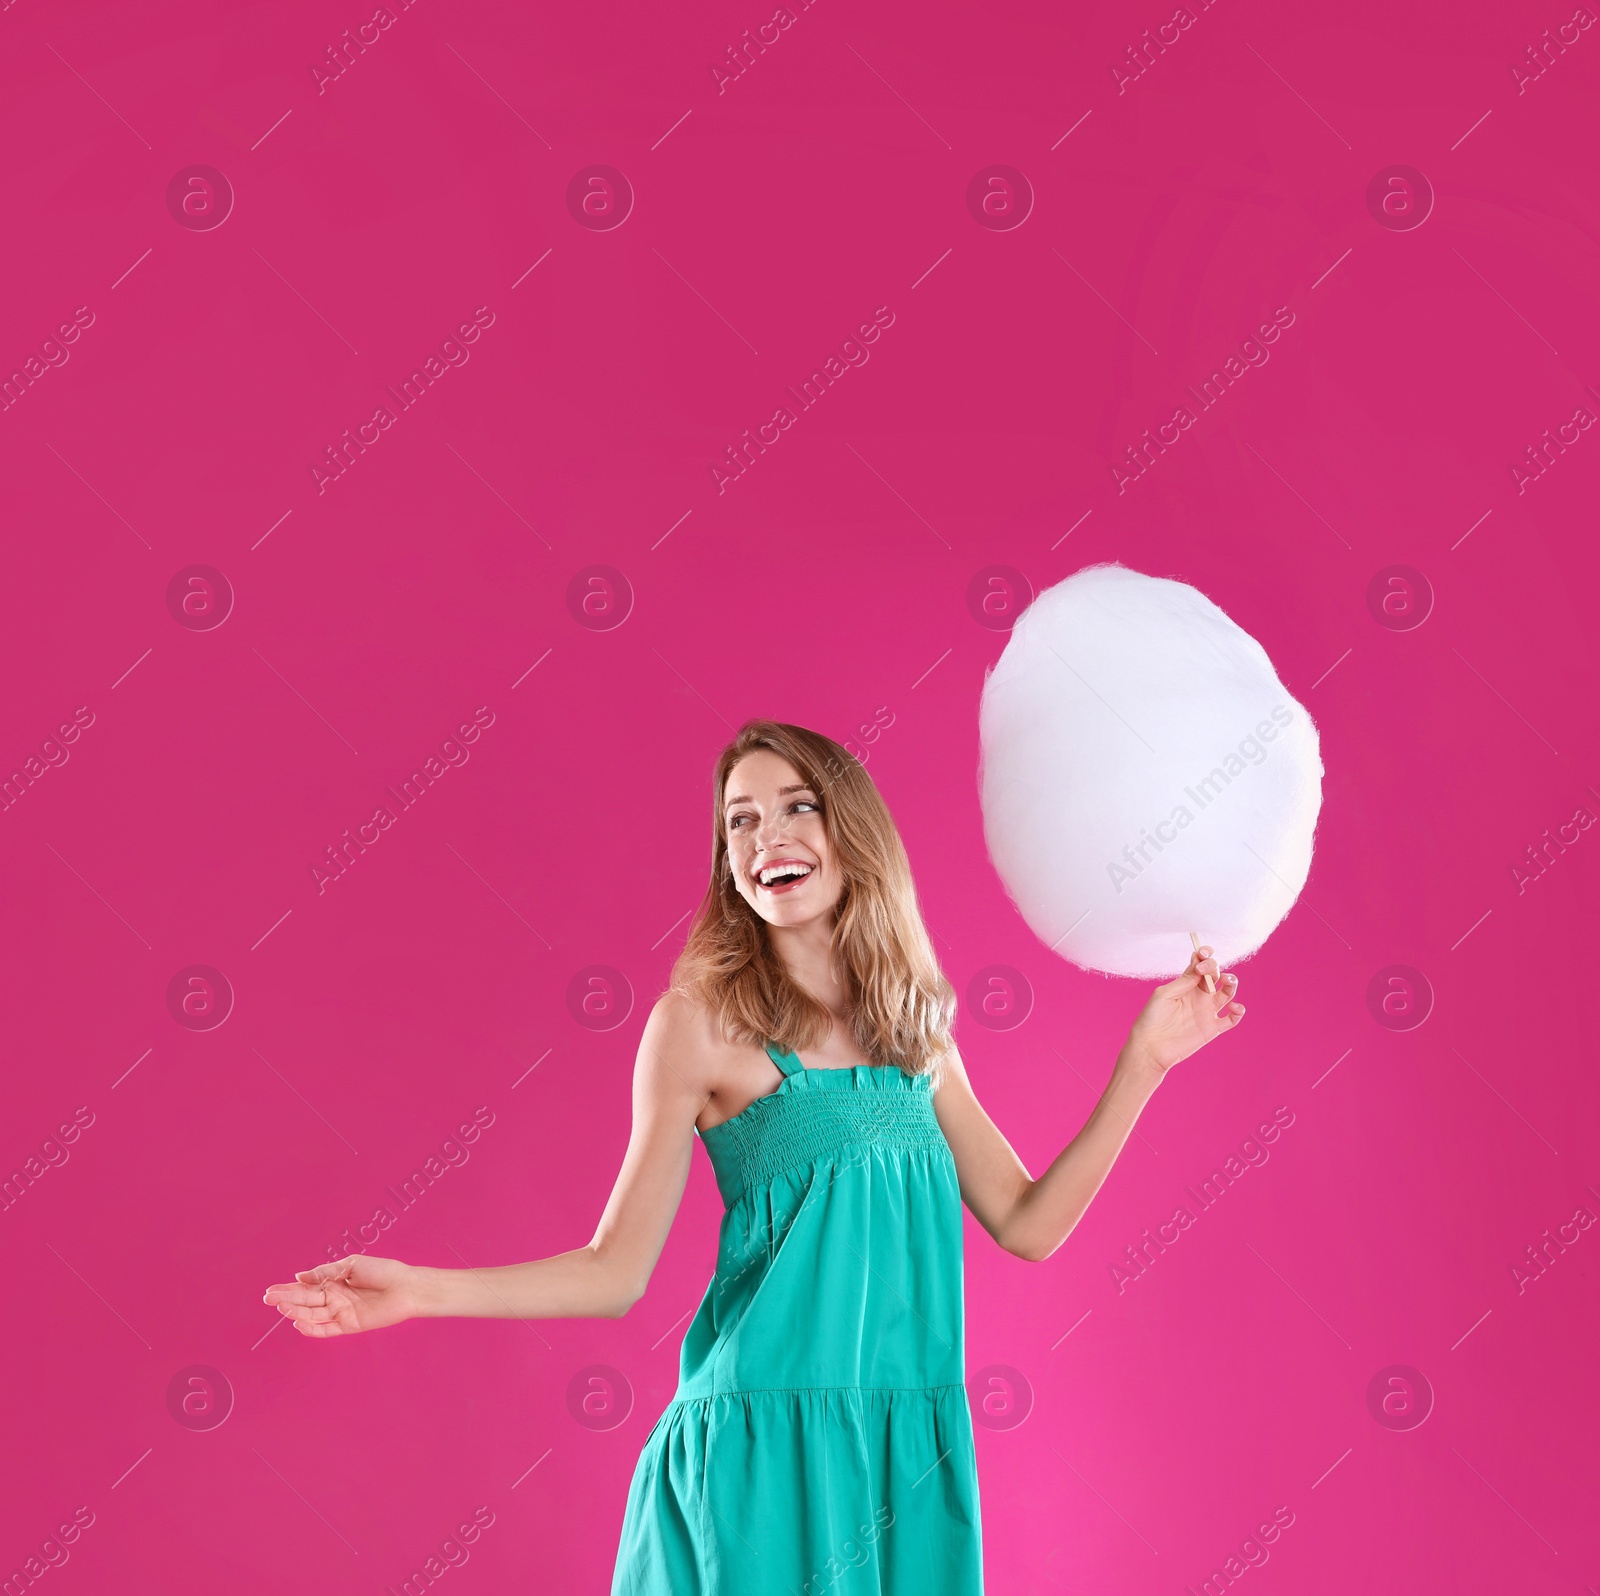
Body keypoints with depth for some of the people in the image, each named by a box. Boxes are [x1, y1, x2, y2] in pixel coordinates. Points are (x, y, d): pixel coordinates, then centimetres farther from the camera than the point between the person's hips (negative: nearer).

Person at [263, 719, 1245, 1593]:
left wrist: (1145, 1060, 7)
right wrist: (421, 1292, -16)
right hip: (763, 1445, -4)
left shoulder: (915, 1032, 10)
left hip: (912, 1453, 4)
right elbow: (616, 1271, -4)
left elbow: (1028, 1225, 9)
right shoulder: (702, 1022, -4)